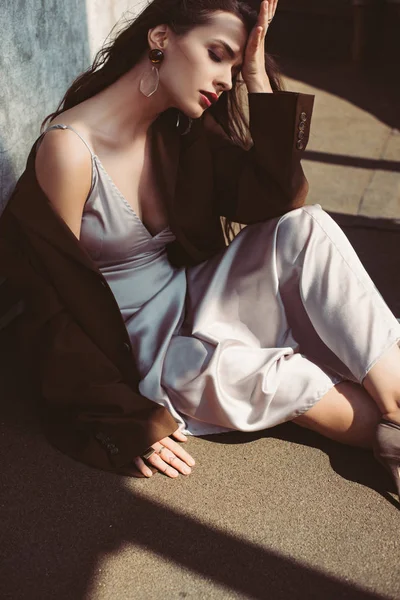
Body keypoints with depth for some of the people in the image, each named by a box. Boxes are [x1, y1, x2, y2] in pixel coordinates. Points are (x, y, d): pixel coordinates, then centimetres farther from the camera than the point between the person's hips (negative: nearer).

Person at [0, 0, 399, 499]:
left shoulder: (180, 131, 2)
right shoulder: (69, 151, -19)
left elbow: (279, 200, -10)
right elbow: (57, 310, -17)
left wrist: (256, 72, -13)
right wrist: (126, 422, -17)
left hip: (190, 304, 7)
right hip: (134, 354, -6)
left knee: (306, 227, -16)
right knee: (287, 377, -30)